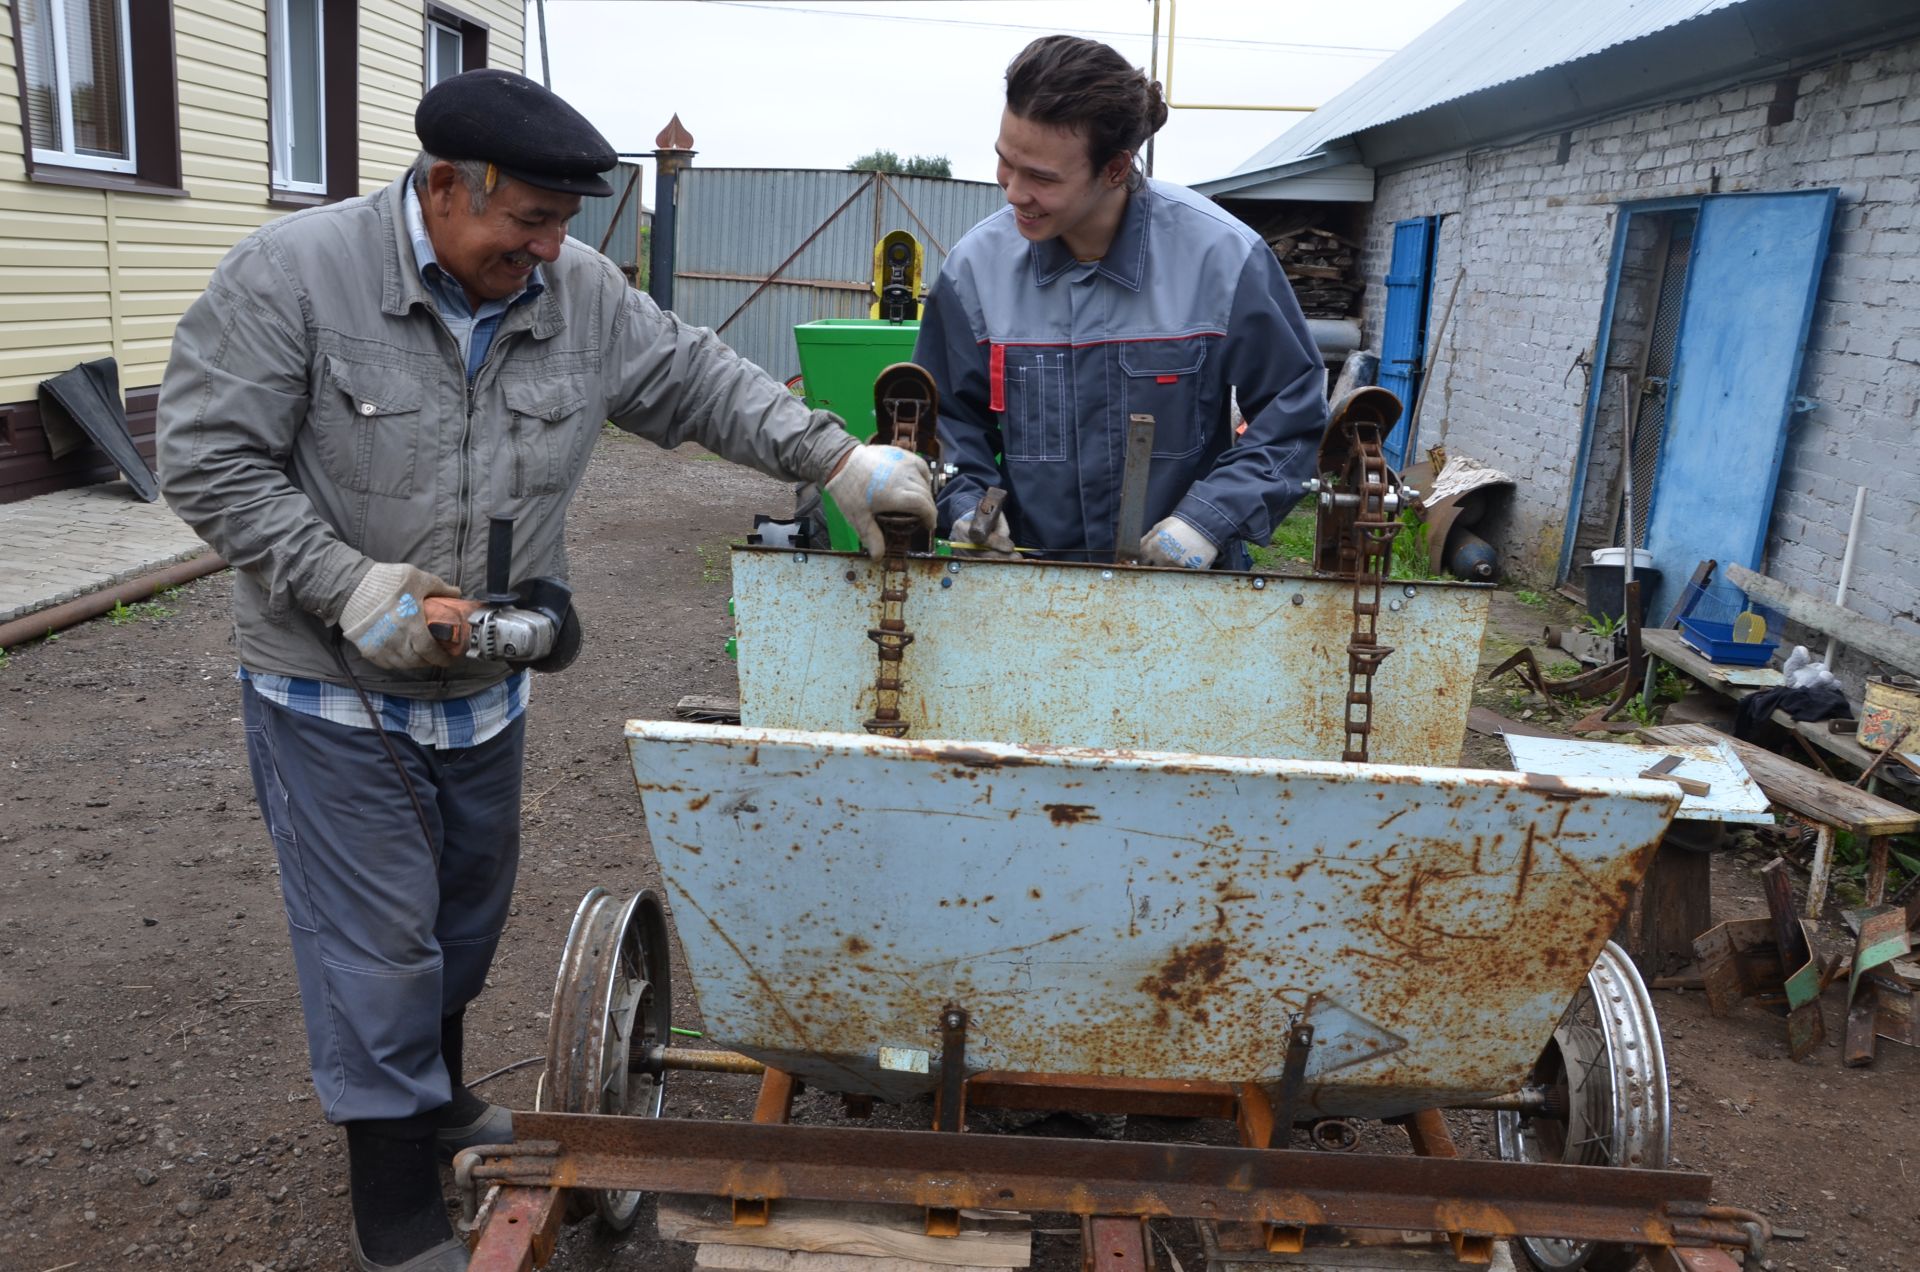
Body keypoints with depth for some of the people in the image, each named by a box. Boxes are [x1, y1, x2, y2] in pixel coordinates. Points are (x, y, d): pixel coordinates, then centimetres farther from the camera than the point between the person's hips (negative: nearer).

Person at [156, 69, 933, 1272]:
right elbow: (212, 460, -15)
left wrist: (836, 459, -6)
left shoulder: (580, 291, -4)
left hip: (486, 687, 6)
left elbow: (698, 382, 3)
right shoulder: (290, 274, -17)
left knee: (469, 911, 21)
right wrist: (349, 585, -23)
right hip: (335, 695, -5)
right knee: (377, 945, 1)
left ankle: (440, 1100, 47)